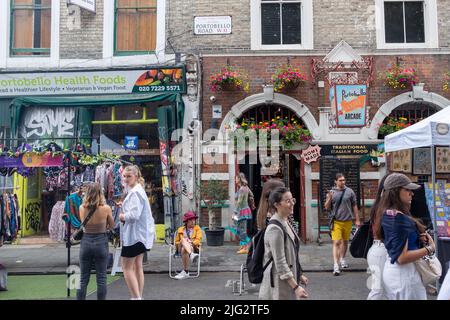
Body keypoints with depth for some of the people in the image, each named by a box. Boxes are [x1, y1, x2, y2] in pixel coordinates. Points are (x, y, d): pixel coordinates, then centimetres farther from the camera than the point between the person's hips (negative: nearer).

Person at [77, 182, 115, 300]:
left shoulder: (82, 208, -3)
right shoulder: (106, 208, -11)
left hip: (86, 242, 3)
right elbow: (111, 226, 3)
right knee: (101, 278, 6)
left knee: (83, 278, 12)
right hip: (101, 243, -2)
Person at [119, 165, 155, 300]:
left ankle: (136, 297, 0)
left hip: (134, 234, -10)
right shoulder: (138, 190, 13)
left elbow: (134, 215, -28)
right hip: (140, 234, 10)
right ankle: (139, 296, 22)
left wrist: (123, 216, -10)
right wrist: (125, 216, 7)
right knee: (137, 266, 15)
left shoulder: (135, 193, -18)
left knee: (127, 268, -2)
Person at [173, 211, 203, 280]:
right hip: (181, 248, 1)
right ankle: (191, 255, -56)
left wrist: (190, 243, -14)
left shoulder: (197, 228, 18)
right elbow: (176, 242, 20)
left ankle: (185, 272, -38)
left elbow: (198, 240, 6)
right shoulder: (180, 229, 21)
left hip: (194, 248, -1)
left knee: (184, 250, -40)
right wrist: (182, 243, -4)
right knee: (183, 239, -36)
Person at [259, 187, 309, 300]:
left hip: (288, 283, 9)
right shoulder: (275, 229, -21)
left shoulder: (286, 223, 7)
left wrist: (300, 275, 19)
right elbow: (280, 263, -22)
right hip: (279, 286, -9)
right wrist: (296, 286, -22)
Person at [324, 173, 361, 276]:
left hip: (348, 221, 2)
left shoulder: (350, 191, 3)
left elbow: (354, 206, 8)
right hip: (336, 221, -2)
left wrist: (357, 220, 7)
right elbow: (327, 207, 5)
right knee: (336, 242, -9)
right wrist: (329, 199, -13)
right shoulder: (331, 192, 2)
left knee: (345, 241, 16)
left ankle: (342, 259, 35)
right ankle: (336, 265, -10)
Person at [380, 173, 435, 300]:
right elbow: (402, 257, -25)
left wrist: (418, 237, 0)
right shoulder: (400, 218, -23)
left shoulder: (387, 213, 5)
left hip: (391, 269, 9)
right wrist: (429, 248, -14)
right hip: (403, 272, -9)